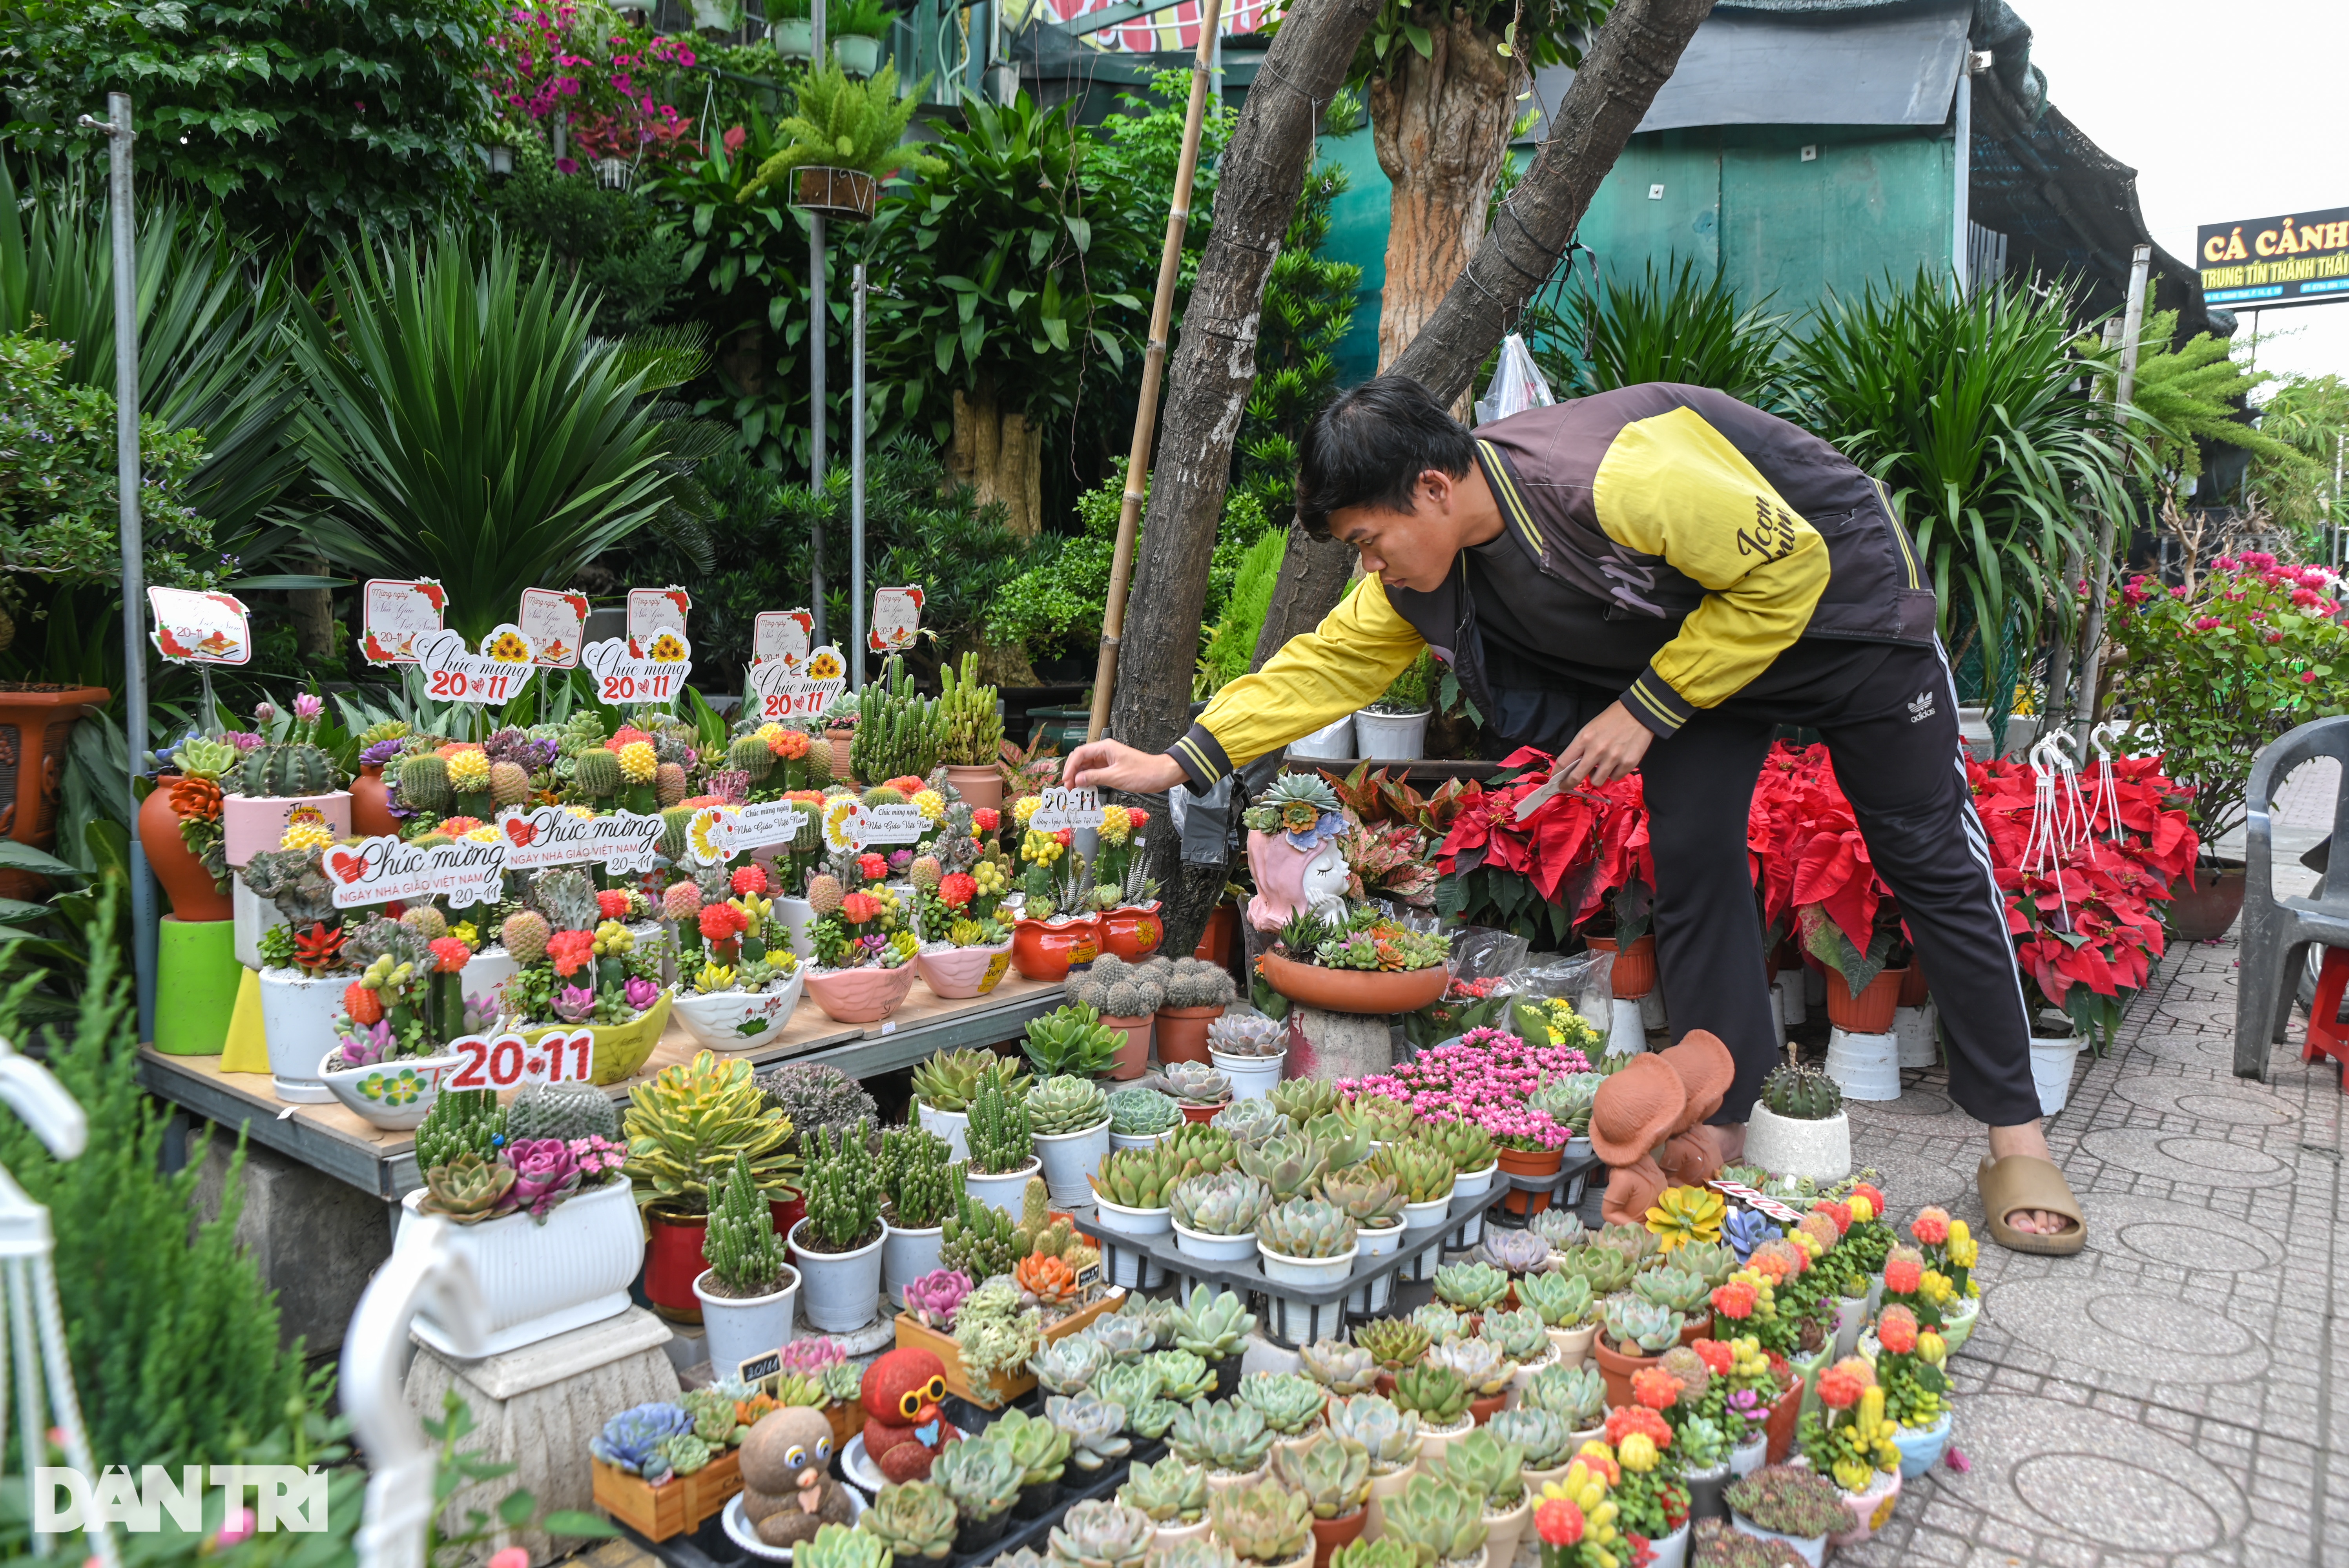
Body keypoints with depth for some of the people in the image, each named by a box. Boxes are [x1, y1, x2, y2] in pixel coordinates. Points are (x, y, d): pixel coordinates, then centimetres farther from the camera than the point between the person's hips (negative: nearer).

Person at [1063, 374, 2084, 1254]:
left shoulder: (1617, 476, -39)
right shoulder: (1424, 571, -16)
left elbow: (1788, 569, -29)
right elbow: (1325, 664, -9)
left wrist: (1645, 712, -26)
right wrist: (1176, 763, -17)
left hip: (1836, 601, -6)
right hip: (1695, 627, 6)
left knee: (1929, 855, 1)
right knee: (1690, 858, -4)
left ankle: (2016, 1137, 12)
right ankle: (1720, 1130, 7)